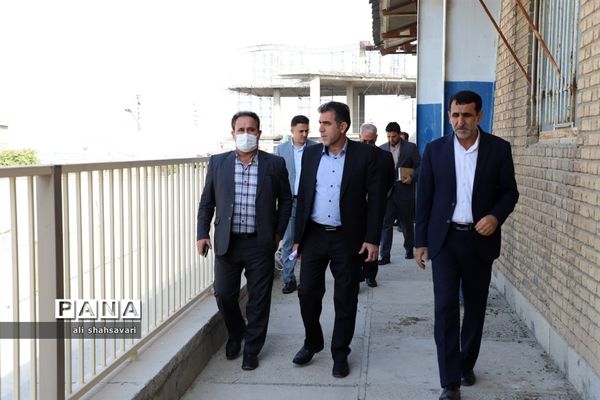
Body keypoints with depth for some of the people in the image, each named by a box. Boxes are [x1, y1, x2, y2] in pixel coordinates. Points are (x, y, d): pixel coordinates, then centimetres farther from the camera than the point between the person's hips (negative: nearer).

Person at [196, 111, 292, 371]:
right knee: (223, 294, 8)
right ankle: (235, 335, 36)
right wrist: (202, 234, 2)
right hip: (227, 242, 2)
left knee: (258, 300, 6)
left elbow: (285, 201, 7)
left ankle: (251, 350, 23)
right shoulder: (218, 163, 3)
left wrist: (278, 233, 2)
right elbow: (207, 201, 9)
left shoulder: (275, 164, -1)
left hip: (261, 244, -1)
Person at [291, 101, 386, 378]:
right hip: (314, 235, 3)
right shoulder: (310, 154, 5)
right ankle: (312, 342, 29)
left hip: (348, 238, -3)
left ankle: (340, 353, 22)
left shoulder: (365, 154, -5)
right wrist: (298, 236, 8)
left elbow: (376, 197, -5)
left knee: (345, 299, 7)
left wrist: (372, 238, -10)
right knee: (307, 292, 7)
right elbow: (303, 196, 9)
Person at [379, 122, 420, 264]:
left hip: (405, 191, -1)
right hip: (387, 191, 1)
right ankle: (385, 256, -4)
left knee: (406, 223, 12)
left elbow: (419, 166, 1)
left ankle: (409, 249, 32)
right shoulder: (382, 149, 8)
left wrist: (412, 177, -16)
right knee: (386, 224, -6)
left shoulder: (411, 147, 0)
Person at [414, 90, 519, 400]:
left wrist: (496, 216, -17)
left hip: (480, 239, 1)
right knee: (445, 308, -6)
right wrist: (421, 241, 1)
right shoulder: (435, 149, 0)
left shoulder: (499, 149, -2)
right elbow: (424, 198, 3)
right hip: (444, 239, -1)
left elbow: (510, 191, 4)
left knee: (475, 308, 13)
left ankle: (466, 365, 32)